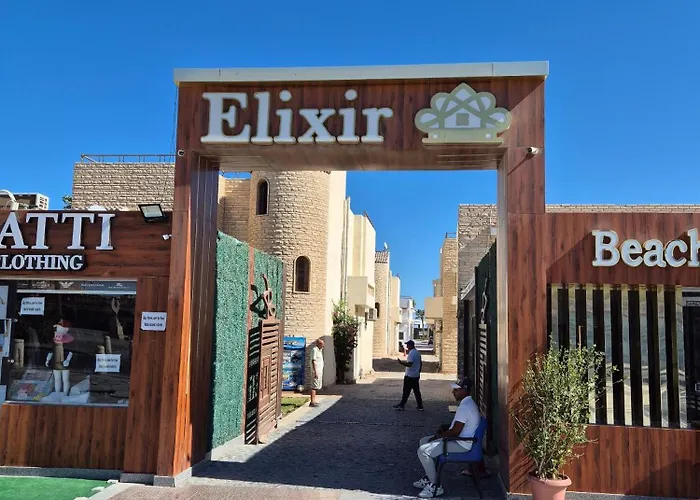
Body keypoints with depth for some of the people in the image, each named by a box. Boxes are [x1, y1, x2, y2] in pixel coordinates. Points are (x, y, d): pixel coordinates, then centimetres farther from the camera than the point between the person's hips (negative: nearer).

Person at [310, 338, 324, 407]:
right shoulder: (314, 350, -13)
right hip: (316, 371, -10)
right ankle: (312, 402, -10)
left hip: (319, 371, 10)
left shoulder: (319, 350, 16)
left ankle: (314, 401, 20)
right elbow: (313, 361, -20)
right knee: (314, 386, -10)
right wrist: (315, 372, -23)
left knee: (317, 385, 14)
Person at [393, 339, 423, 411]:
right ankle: (420, 406, 11)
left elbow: (409, 364, -27)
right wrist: (418, 371, 25)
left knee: (406, 391, 0)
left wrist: (401, 362, -24)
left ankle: (402, 405, 8)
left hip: (410, 376, -9)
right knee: (417, 391, 10)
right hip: (416, 375, 9)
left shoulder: (411, 353, -18)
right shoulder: (417, 352, 11)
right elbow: (420, 363, 18)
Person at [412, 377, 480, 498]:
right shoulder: (467, 403, 11)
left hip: (461, 444, -11)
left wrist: (438, 436, -9)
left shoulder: (464, 407, -23)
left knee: (423, 451, -18)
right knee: (424, 441, 17)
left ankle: (435, 486, -7)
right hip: (459, 439, 11)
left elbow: (455, 432, -24)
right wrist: (443, 427, 8)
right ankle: (429, 476, 23)